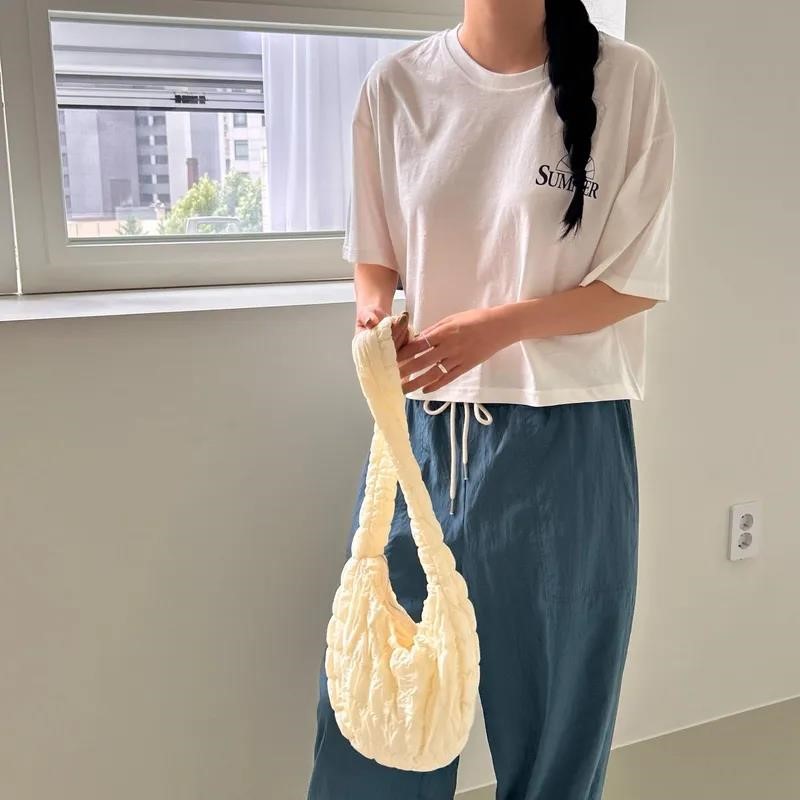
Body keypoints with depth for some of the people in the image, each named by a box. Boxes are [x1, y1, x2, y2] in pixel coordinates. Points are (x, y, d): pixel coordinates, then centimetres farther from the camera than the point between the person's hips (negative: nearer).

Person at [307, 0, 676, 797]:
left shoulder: (623, 80, -5)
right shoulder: (396, 84, 1)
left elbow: (638, 282, -4)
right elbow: (374, 254, 9)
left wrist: (493, 328, -19)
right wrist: (374, 312, -14)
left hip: (567, 437, -1)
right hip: (423, 430, 2)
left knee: (555, 708, 14)